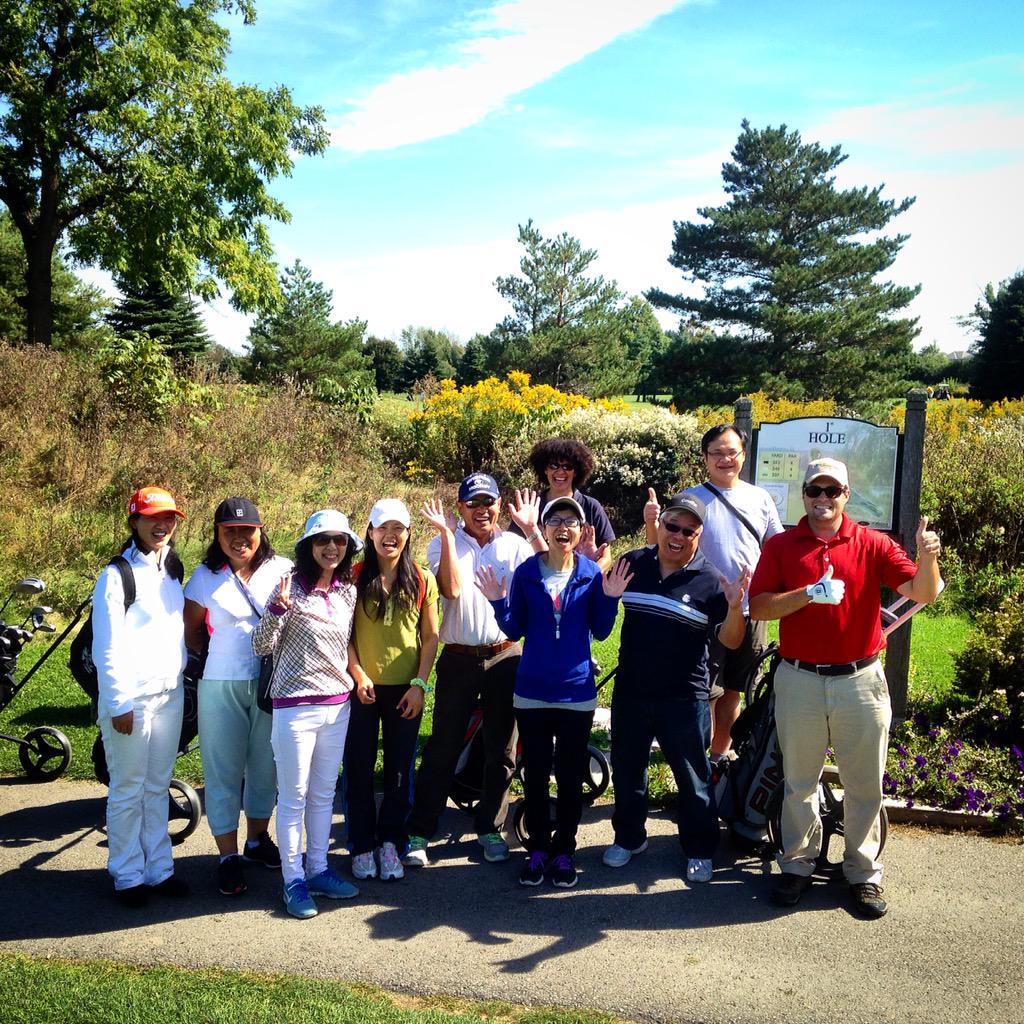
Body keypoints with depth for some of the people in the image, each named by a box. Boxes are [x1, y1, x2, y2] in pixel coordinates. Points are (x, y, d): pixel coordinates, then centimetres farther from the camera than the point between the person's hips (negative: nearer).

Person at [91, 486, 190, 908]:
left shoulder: (173, 570, 12)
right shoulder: (117, 575, -8)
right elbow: (107, 647, -11)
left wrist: (181, 676, 9)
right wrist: (119, 704, -13)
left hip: (170, 695, 6)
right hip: (132, 698, -6)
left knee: (158, 787, 11)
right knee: (128, 791, 3)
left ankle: (158, 868, 20)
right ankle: (127, 876, 14)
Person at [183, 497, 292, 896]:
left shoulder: (282, 570, -1)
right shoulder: (205, 576, 1)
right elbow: (192, 631, 7)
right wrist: (222, 654, -2)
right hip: (222, 687, -1)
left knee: (265, 766, 15)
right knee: (224, 771, 4)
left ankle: (257, 841, 35)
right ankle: (228, 857, 17)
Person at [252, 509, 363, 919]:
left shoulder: (348, 592, 5)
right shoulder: (292, 586, -11)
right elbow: (262, 645, -11)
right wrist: (278, 608, -26)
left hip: (337, 705, 6)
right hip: (295, 706, -5)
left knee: (324, 795, 15)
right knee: (294, 798, 4)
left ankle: (318, 870, 27)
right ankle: (294, 881, 15)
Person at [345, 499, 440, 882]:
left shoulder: (422, 580, 0)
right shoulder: (355, 577, -2)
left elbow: (430, 637, 2)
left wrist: (419, 684, -6)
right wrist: (358, 675, -11)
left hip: (405, 690, 1)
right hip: (363, 688, 0)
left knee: (400, 770, 9)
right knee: (359, 768, 6)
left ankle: (390, 843, 23)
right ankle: (362, 845, 20)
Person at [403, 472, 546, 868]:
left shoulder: (514, 544, 3)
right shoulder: (444, 543, 0)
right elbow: (451, 588, -17)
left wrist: (532, 529, -15)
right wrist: (446, 532, -18)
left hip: (506, 657, 2)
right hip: (459, 659, -2)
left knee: (501, 751, 11)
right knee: (442, 749, 3)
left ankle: (490, 828, 28)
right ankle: (419, 832, 15)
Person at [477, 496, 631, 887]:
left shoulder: (592, 574, -2)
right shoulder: (525, 573, -2)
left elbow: (601, 631, 1)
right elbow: (515, 630, 1)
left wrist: (610, 598, -13)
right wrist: (498, 602, -14)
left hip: (576, 691, 0)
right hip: (532, 690, 0)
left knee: (571, 776, 9)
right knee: (535, 775, 8)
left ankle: (563, 851, 24)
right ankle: (537, 848, 23)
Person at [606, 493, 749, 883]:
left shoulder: (709, 580, -8)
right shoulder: (632, 564, 0)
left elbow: (730, 641, -8)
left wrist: (734, 607, -26)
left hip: (684, 698, -3)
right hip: (630, 691, 3)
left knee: (693, 778, 9)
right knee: (626, 770, 18)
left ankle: (699, 849, 29)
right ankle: (628, 837, 39)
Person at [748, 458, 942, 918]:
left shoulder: (872, 544, 1)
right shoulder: (780, 546, 1)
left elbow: (922, 593, -8)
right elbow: (758, 607, -8)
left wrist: (927, 558, -28)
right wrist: (809, 593, -21)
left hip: (860, 679, 0)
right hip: (799, 680, 0)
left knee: (864, 784, 9)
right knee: (799, 782, 13)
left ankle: (863, 873, 25)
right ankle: (797, 864, 28)